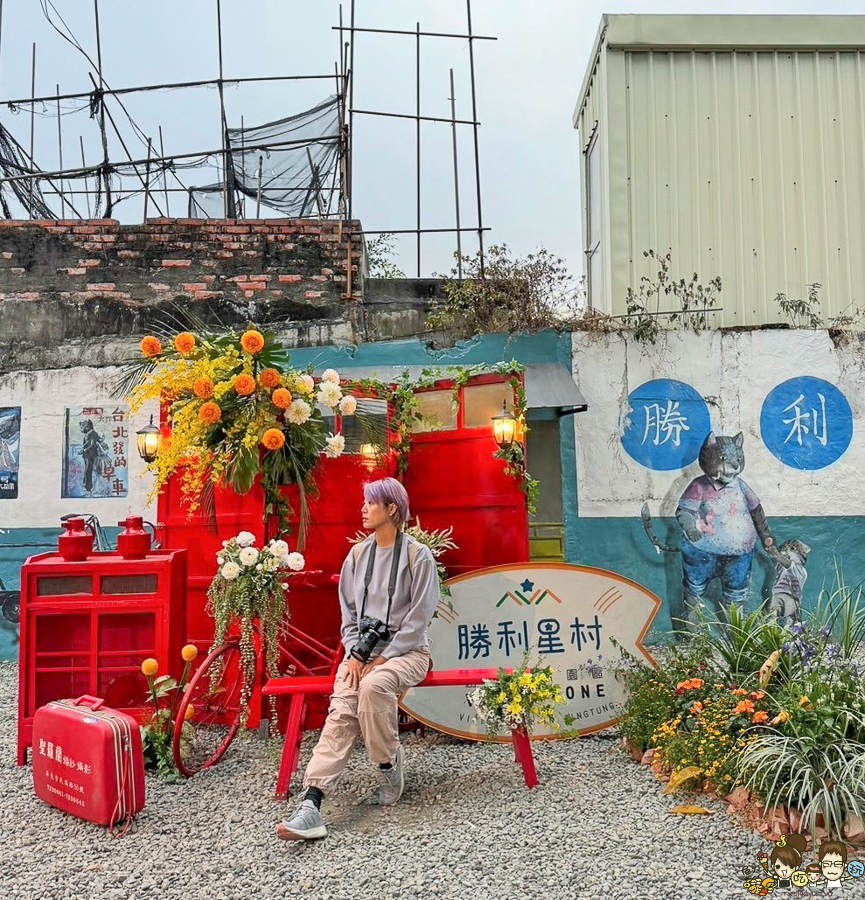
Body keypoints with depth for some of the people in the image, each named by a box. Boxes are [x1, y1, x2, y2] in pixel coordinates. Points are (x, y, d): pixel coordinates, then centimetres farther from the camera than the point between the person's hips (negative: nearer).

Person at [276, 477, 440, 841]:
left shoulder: (417, 555, -4)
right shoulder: (357, 555, 11)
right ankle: (311, 805, -31)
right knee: (341, 710, -21)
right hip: (364, 650, 4)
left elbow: (418, 617, -7)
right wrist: (354, 655, -3)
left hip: (406, 650, -4)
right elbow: (347, 612, 13)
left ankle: (389, 766, -11)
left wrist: (384, 658, -14)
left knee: (374, 685, -35)